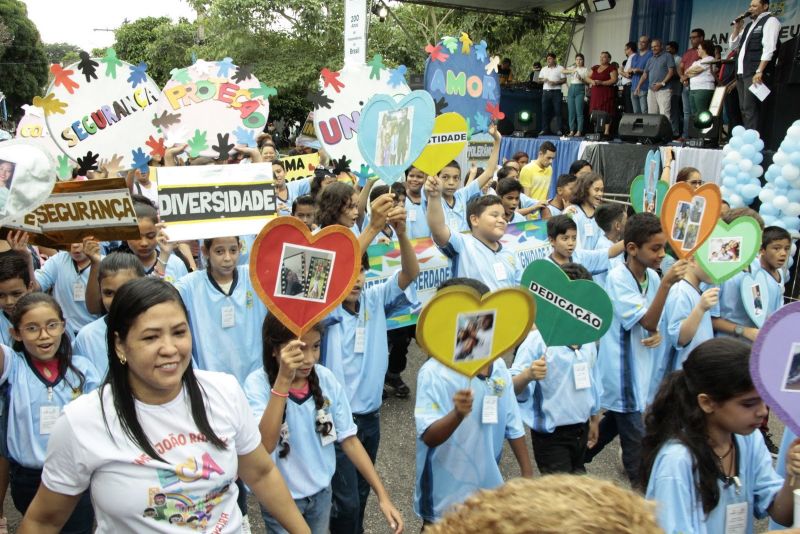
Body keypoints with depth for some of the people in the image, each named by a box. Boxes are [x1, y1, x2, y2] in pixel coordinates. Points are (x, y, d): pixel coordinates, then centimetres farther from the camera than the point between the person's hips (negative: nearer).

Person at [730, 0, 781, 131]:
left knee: (750, 110, -16)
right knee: (744, 110, 6)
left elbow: (769, 48, -13)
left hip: (755, 74, -8)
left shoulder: (770, 21, -2)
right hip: (742, 73, 8)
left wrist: (759, 72, -22)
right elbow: (733, 44, 27)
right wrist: (737, 27, 12)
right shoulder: (750, 25, 23)